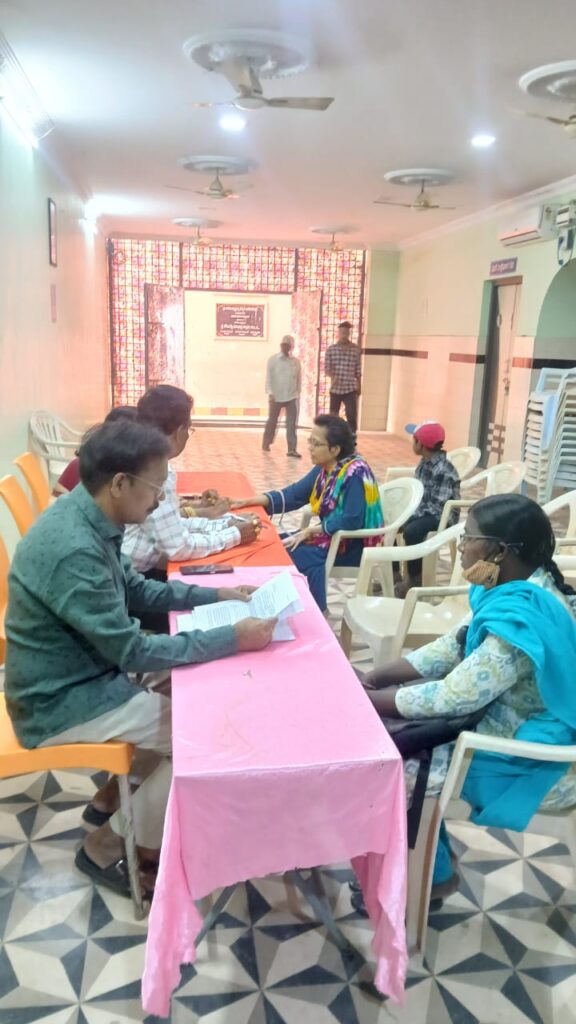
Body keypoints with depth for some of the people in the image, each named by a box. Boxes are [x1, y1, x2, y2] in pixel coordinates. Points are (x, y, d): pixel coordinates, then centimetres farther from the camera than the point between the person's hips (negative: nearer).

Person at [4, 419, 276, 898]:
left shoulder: (86, 517, -3)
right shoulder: (73, 550, -32)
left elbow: (134, 590, 11)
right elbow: (132, 652, -27)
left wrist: (214, 595, 3)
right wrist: (232, 638, -24)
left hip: (83, 674, 9)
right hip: (62, 703, -9)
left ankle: (113, 796, 25)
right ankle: (108, 846, 11)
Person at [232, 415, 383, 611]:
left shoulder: (355, 473, -23)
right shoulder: (324, 468, 3)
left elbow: (351, 521, -28)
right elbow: (295, 493, 1)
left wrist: (311, 531, -19)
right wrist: (249, 501, -7)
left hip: (353, 546, -9)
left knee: (294, 555, -19)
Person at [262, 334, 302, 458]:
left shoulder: (296, 361, 6)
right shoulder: (272, 360, -2)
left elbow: (299, 378, 11)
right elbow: (269, 377, -5)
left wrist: (298, 393, 8)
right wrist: (270, 393, -13)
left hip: (292, 397, 1)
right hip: (276, 396, -1)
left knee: (292, 424, -6)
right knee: (272, 421, 12)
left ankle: (292, 449, -7)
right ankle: (266, 443, 31)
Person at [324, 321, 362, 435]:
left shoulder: (356, 349, 3)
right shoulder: (331, 349, 0)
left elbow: (358, 370, 8)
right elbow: (326, 368, -4)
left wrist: (359, 386, 10)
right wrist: (332, 376, -24)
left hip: (350, 389, 0)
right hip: (335, 389, 0)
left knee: (352, 416, -9)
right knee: (333, 417, 8)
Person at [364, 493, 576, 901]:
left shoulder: (520, 618, -31)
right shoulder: (520, 590, -2)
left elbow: (452, 699, -27)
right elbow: (456, 646, 4)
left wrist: (365, 699, -14)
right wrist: (372, 679, -3)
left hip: (530, 760, -9)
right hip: (501, 716, 9)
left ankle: (435, 872, 17)